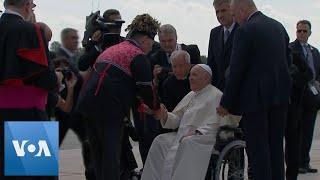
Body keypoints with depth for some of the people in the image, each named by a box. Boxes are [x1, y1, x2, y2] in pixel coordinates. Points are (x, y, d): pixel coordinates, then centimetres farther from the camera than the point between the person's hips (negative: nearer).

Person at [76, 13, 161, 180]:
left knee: (98, 154, 13)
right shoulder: (138, 56, -3)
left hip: (88, 103, 8)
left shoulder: (112, 49, 23)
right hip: (108, 108, -8)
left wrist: (138, 103, 27)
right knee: (111, 155, -4)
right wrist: (156, 106, 15)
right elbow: (146, 89, -4)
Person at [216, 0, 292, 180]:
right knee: (276, 145, 13)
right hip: (280, 95, 7)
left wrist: (226, 104, -7)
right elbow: (287, 59, 16)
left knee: (257, 146, -3)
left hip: (256, 96, -7)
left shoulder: (245, 30, -12)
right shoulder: (279, 26, 10)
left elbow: (236, 70, -13)